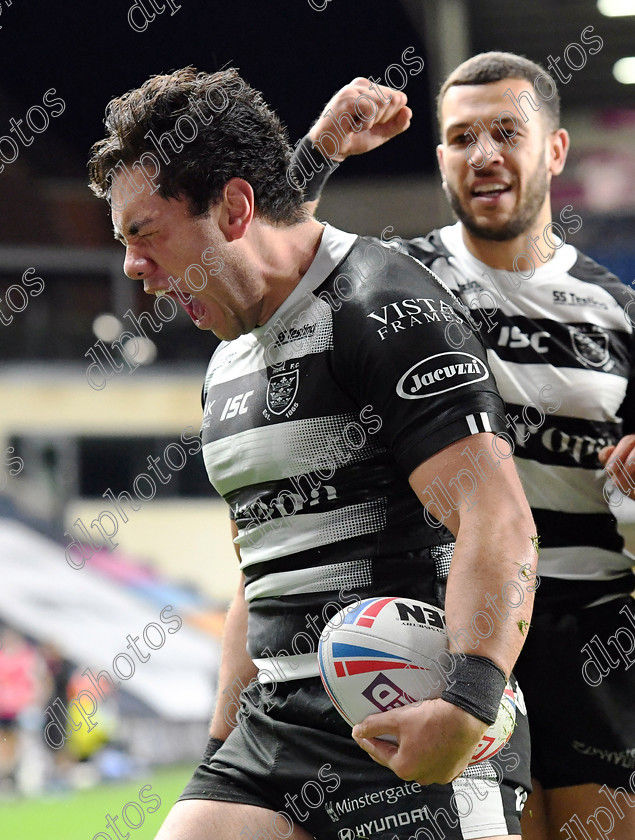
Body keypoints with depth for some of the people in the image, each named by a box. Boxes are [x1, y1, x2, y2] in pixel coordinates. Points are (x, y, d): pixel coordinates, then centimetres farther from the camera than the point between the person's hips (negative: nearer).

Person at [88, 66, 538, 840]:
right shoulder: (229, 367, 19)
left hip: (415, 740, -8)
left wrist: (467, 705, -31)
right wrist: (222, 748, 23)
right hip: (274, 729, 8)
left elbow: (499, 523, -20)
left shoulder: (387, 310, -10)